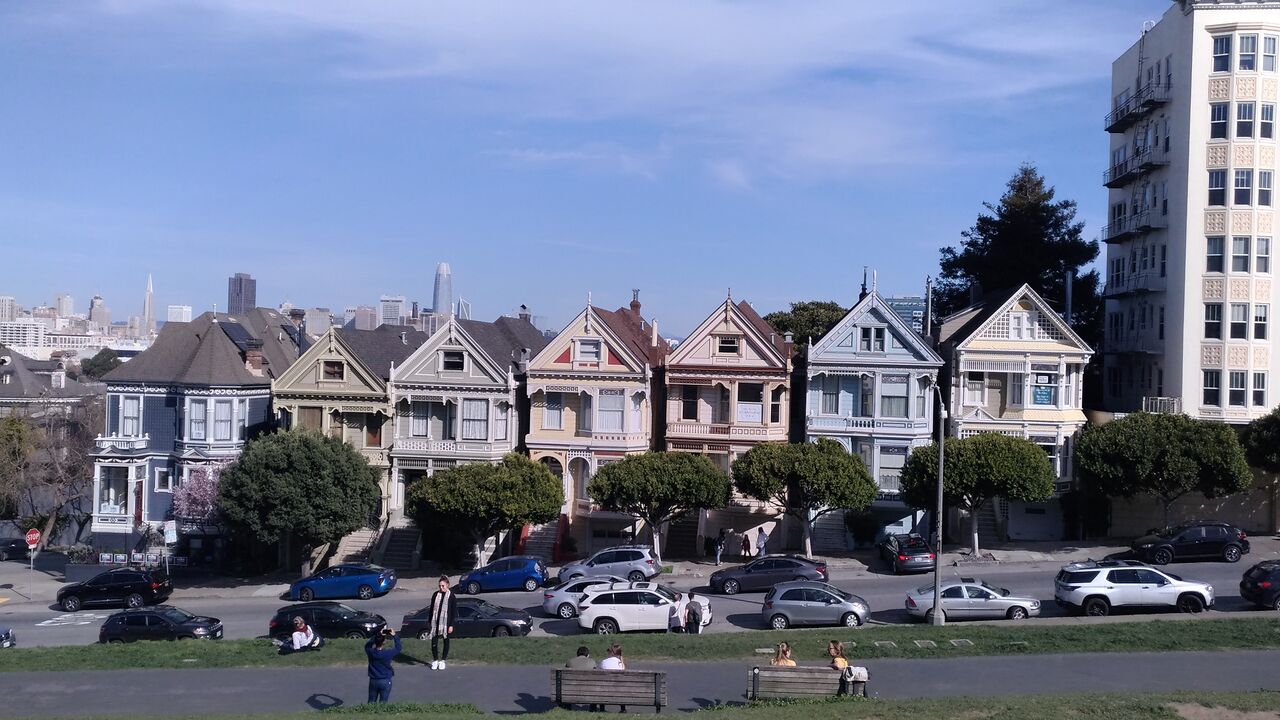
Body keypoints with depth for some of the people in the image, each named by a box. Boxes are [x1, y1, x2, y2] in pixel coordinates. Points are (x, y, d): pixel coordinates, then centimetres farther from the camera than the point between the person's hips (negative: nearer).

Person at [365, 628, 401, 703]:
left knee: (371, 702, 16)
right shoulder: (388, 653, -23)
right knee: (383, 703, 8)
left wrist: (378, 635, 4)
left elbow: (367, 645, 8)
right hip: (385, 681, -3)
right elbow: (398, 648, -6)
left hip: (373, 681, 3)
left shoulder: (370, 652, -15)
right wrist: (394, 635, 0)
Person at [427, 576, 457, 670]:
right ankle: (435, 660, 16)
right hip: (435, 622, 2)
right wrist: (430, 622, 9)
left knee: (446, 641, 7)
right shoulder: (435, 594, 4)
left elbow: (454, 612, -5)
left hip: (446, 623, -2)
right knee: (434, 641, 1)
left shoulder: (451, 596, -6)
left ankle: (442, 660, 20)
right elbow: (432, 609, 10)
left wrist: (451, 625, -9)